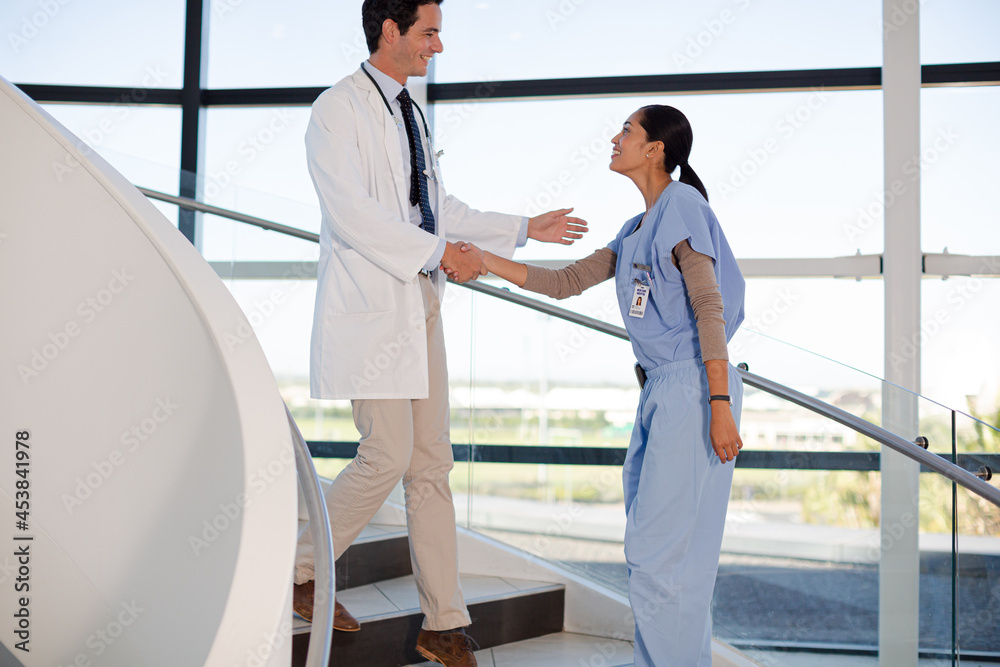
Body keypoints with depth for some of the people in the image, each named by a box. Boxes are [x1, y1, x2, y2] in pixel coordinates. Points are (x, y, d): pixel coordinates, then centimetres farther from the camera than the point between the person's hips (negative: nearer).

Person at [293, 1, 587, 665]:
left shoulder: (411, 113, 19)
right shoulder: (338, 109, -7)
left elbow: (440, 210, 22)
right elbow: (352, 213, -19)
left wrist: (525, 229, 18)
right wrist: (441, 252, -19)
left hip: (419, 305, 8)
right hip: (368, 305, -8)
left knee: (432, 463, 6)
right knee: (388, 456, -11)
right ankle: (300, 571, 13)